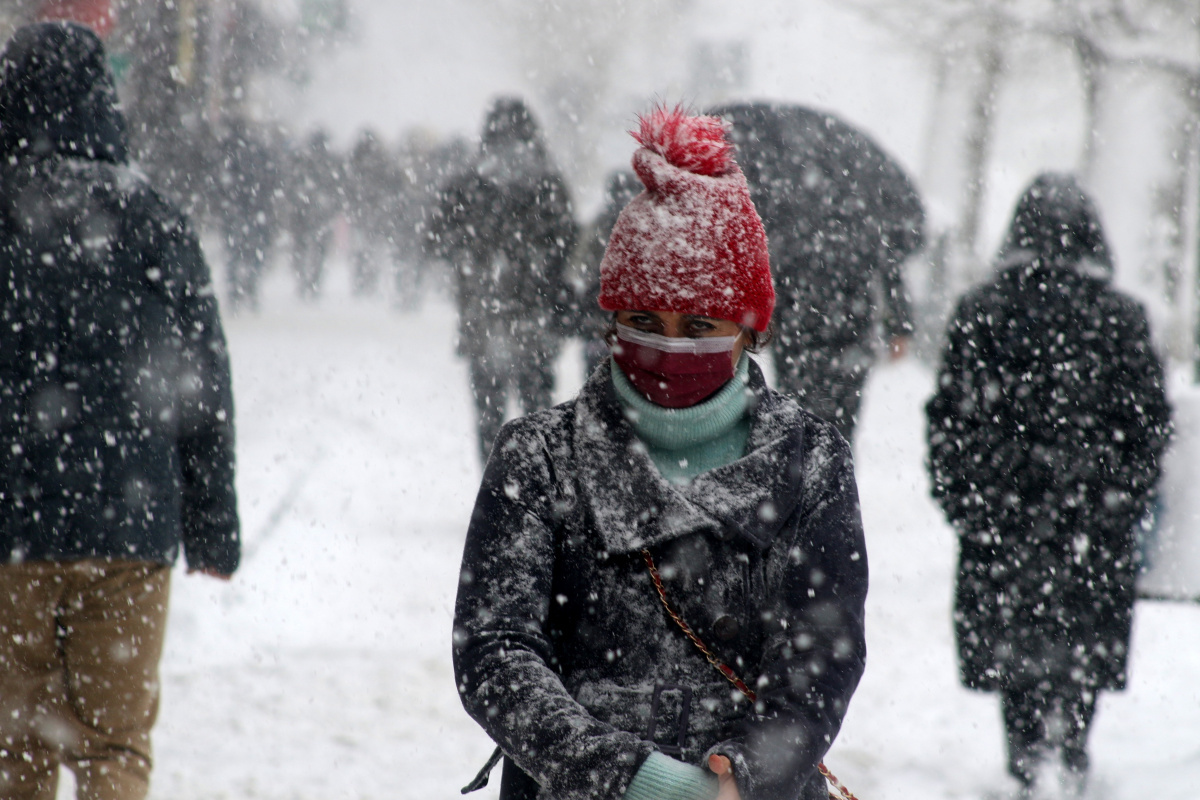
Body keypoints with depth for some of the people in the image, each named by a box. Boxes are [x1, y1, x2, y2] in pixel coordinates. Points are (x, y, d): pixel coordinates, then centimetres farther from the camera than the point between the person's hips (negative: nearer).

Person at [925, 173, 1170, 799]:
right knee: (1083, 645, 6)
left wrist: (960, 499, 11)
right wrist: (1127, 499, 12)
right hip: (1091, 512, 0)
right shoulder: (1120, 319, -3)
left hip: (1001, 509, 1)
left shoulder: (980, 313, -2)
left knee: (1010, 635, 9)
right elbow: (1150, 422, 1)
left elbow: (950, 418, 1)